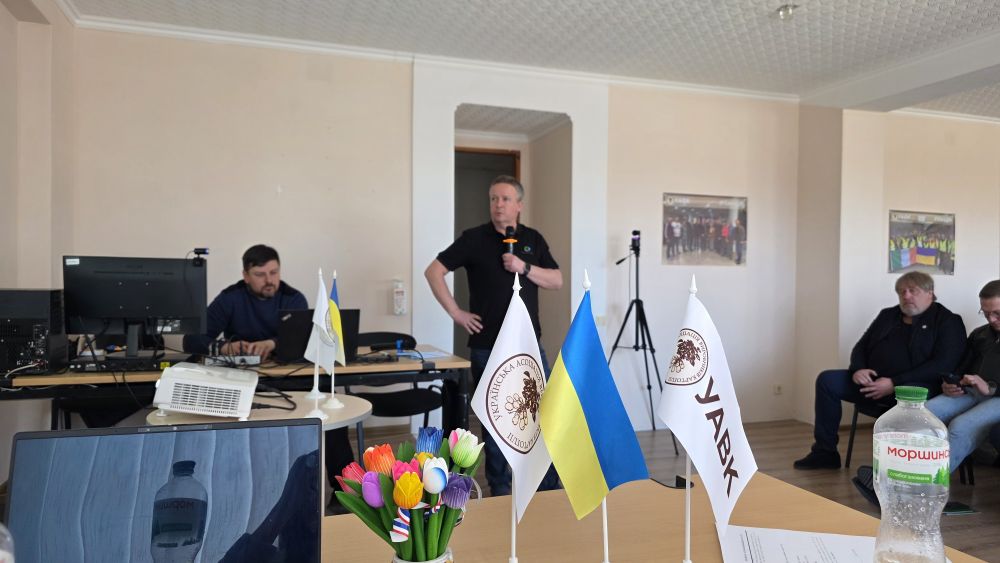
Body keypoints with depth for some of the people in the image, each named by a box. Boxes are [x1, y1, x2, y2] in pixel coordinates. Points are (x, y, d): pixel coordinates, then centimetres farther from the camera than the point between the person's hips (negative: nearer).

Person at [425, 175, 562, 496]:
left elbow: (556, 281, 4)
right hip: (489, 347, -3)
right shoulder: (474, 239, -2)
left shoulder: (533, 239, 9)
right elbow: (433, 272, -4)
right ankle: (500, 490, 19)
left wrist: (525, 267, -11)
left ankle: (550, 489, 19)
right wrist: (456, 313, -8)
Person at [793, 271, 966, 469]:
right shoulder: (887, 316, 20)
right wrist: (858, 369, -4)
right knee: (827, 380, -11)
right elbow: (861, 347, 22)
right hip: (872, 382, 6)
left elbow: (943, 364, -12)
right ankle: (825, 452, -6)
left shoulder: (947, 321, 1)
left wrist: (894, 384, -21)